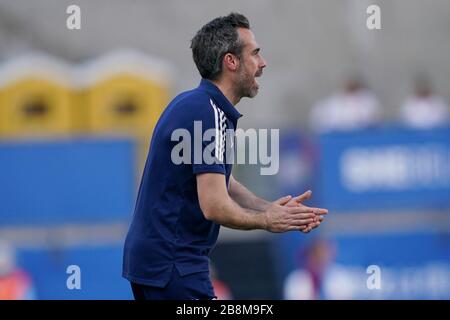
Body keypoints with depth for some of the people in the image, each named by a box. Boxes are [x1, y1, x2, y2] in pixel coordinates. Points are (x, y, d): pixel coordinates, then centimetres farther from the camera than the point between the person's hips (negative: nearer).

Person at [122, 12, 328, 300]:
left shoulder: (191, 104, 14)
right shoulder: (210, 113, -17)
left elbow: (222, 185, 20)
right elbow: (214, 206, -23)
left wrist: (272, 210, 5)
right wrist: (266, 220, -5)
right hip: (174, 264, -10)